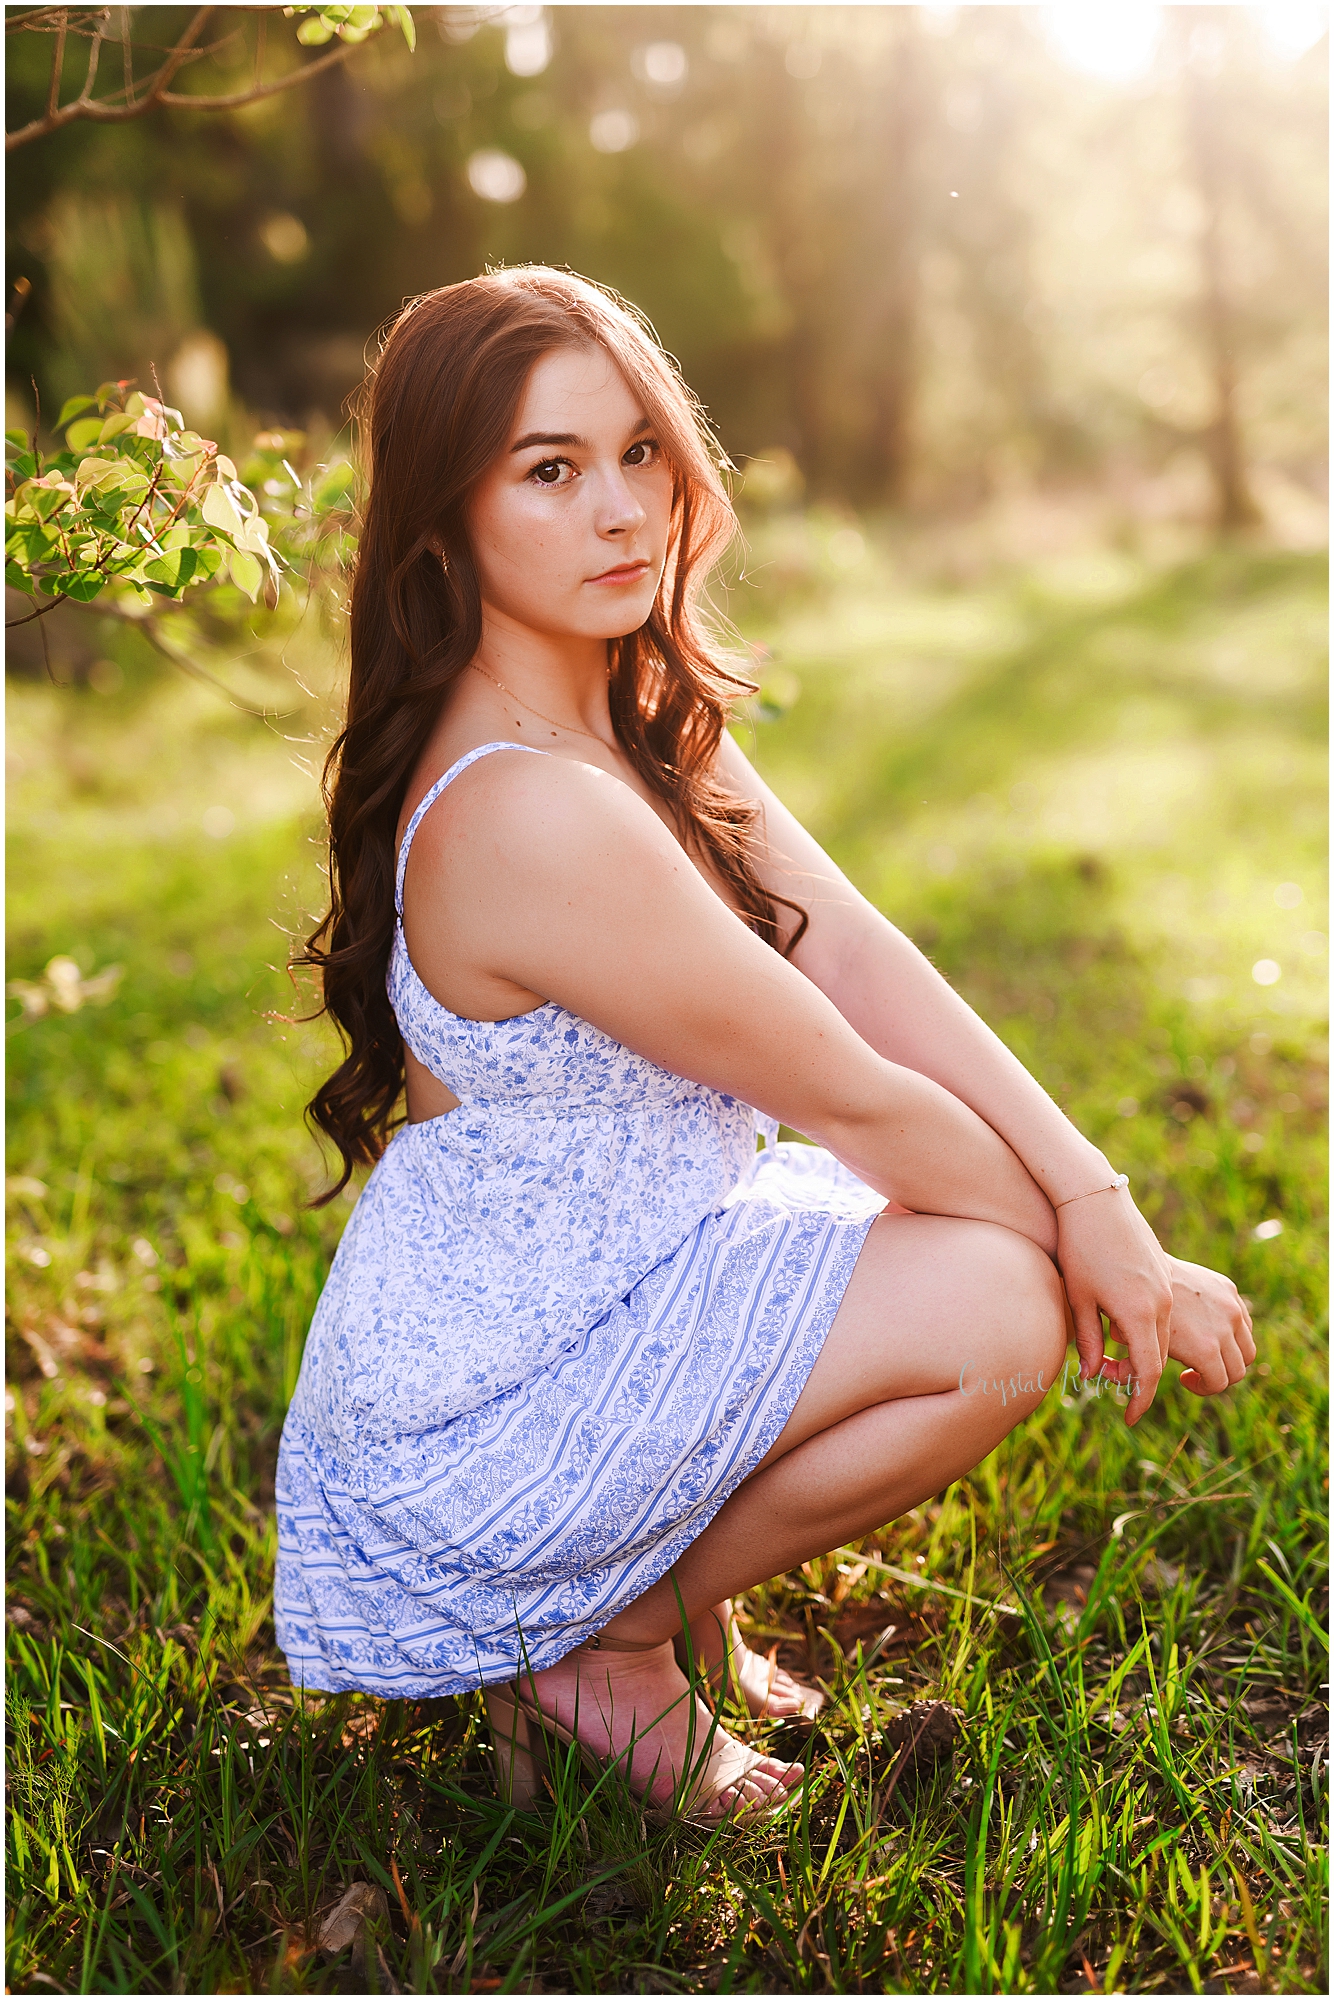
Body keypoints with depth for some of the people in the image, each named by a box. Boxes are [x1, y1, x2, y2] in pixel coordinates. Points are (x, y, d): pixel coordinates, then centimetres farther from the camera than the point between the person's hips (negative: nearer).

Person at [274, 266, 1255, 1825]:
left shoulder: (641, 710, 1)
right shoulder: (529, 816, -30)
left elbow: (854, 954, -6)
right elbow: (855, 1103, -22)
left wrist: (1098, 1207, -13)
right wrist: (1076, 1260, -7)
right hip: (474, 1419, -9)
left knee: (992, 1220, 5)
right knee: (999, 1310, -18)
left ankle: (654, 1581, 13)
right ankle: (603, 1644, 1)